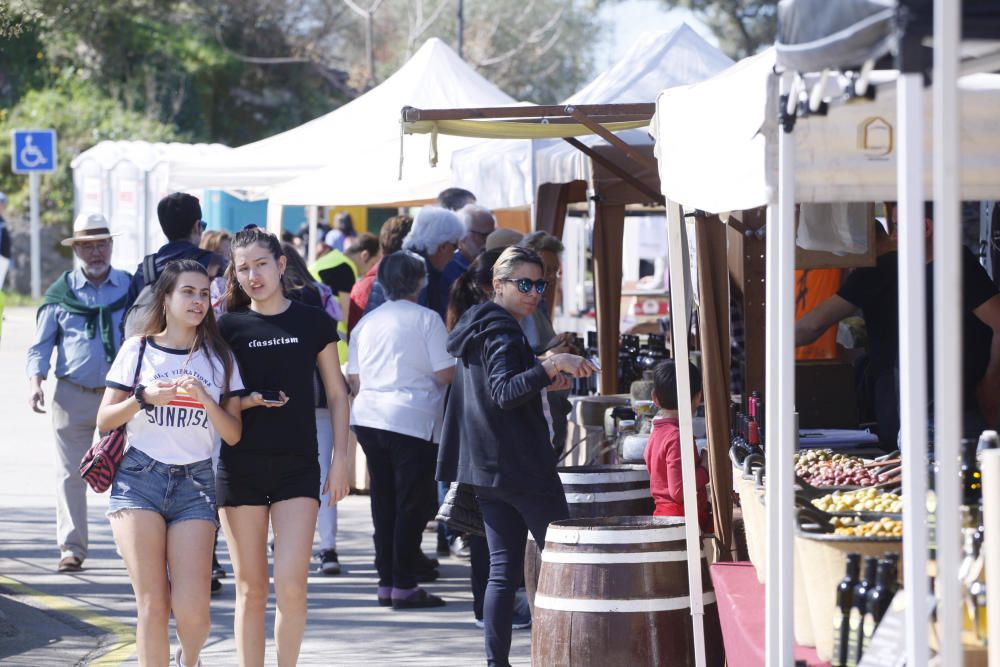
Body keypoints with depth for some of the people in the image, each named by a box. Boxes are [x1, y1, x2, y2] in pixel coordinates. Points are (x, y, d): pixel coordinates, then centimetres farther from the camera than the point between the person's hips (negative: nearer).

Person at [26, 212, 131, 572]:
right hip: (73, 394, 0)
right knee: (71, 473, 0)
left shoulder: (132, 288, 6)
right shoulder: (60, 293, 5)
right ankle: (71, 548, 6)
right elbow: (41, 344, 10)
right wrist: (35, 380, -6)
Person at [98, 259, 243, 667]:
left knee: (192, 609, -10)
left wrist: (205, 399, -11)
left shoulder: (220, 359, 11)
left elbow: (233, 434, 6)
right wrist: (145, 398, -11)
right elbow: (104, 420, 6)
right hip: (139, 480, -1)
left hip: (195, 484, 1)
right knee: (153, 605, -9)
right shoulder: (138, 350, 6)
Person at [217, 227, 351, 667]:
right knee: (250, 588, 3)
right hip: (240, 466, 1)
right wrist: (246, 401, -13)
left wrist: (341, 457, 3)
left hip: (298, 466, -1)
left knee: (291, 585, -11)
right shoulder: (228, 328, 4)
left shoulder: (313, 323, 4)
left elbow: (336, 392, 9)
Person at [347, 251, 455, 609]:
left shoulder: (367, 322, 10)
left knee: (383, 502, 12)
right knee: (412, 503, -1)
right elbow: (445, 374, -11)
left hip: (368, 418, 6)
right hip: (413, 421, -6)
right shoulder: (426, 319, -7)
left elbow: (353, 380, 13)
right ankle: (404, 585, -3)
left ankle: (386, 581, 14)